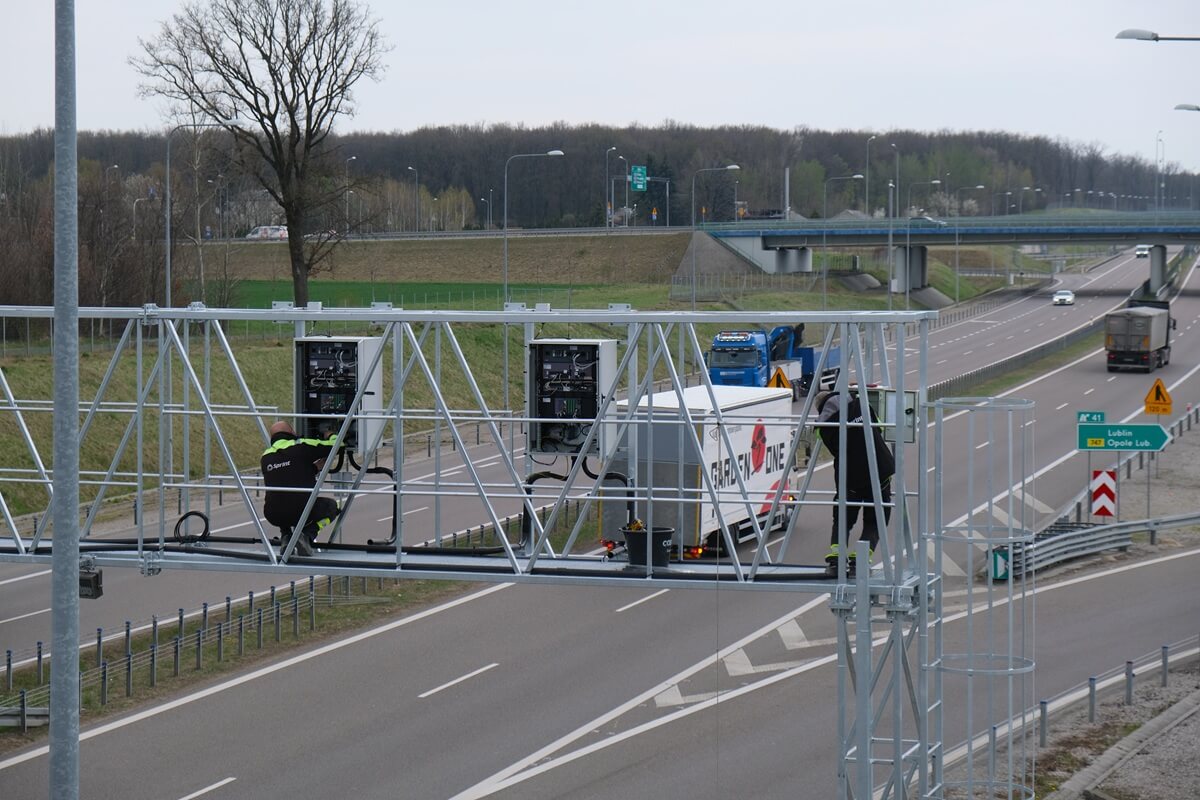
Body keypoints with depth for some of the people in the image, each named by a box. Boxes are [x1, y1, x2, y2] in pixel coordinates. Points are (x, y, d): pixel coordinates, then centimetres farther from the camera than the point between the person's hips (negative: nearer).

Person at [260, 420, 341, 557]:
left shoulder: (266, 456, 15)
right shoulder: (301, 446, 0)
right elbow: (336, 445, 6)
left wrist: (317, 467, 34)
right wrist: (332, 436, 29)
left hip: (273, 516, 4)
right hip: (301, 511, -4)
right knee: (331, 506, 25)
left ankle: (285, 536, 14)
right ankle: (308, 535, -1)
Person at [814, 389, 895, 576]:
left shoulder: (825, 427, -2)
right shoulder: (860, 404, 1)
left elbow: (838, 452, 5)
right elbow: (879, 431, 10)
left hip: (850, 478, 0)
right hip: (880, 474, 0)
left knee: (842, 521, 18)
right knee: (874, 523, 10)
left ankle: (834, 557, 0)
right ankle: (858, 560, -6)